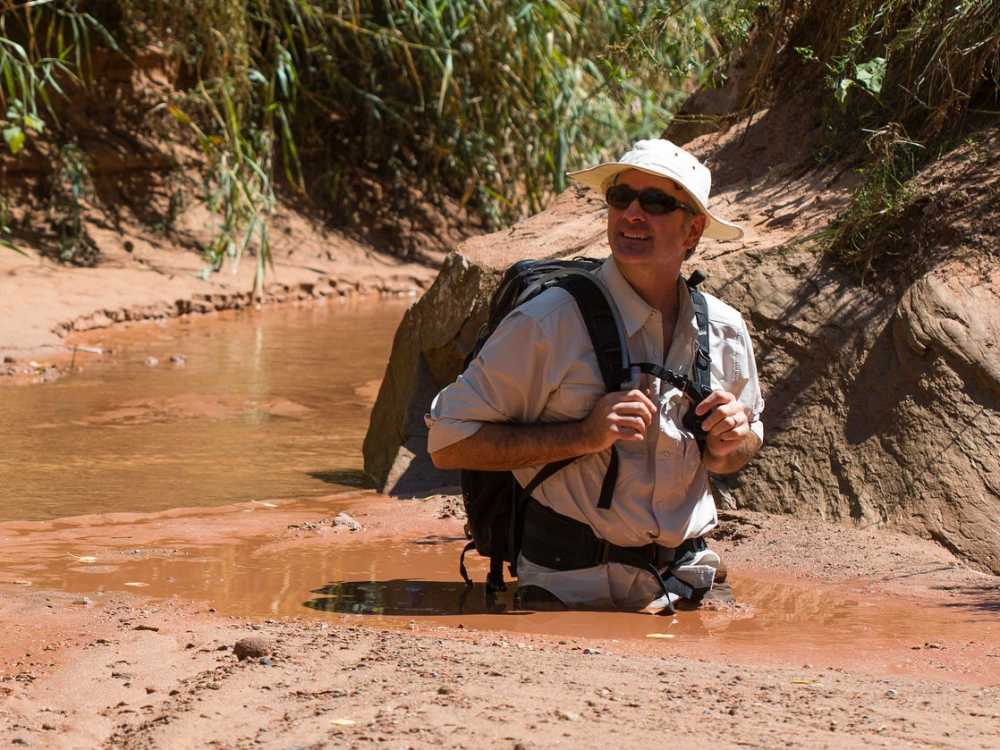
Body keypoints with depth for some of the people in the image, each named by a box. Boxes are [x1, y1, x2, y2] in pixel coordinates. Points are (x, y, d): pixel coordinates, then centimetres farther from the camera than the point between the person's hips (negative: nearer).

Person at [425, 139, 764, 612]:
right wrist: (583, 436, -18)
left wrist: (731, 443, -1)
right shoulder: (548, 323, -9)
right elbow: (449, 443, -11)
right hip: (570, 588, -4)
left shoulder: (725, 330, 7)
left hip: (685, 589, 4)